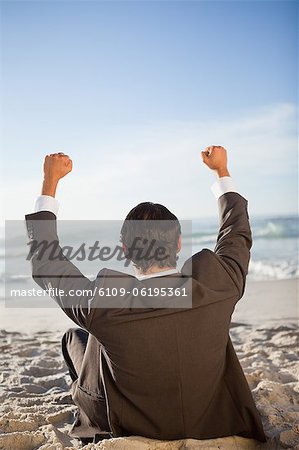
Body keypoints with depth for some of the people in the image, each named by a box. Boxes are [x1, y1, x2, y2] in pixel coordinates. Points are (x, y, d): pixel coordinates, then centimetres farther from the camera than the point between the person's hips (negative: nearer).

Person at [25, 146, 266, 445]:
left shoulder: (105, 304, -32)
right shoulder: (217, 283, -26)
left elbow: (43, 260, -13)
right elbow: (237, 234, -2)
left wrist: (50, 181, -6)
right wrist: (222, 171, 12)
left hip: (131, 430, -2)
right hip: (213, 427, 3)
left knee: (74, 338, 18)